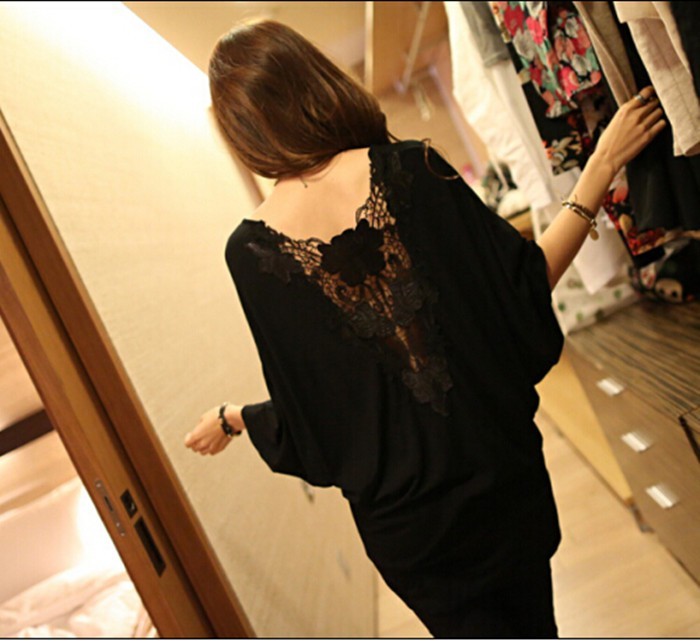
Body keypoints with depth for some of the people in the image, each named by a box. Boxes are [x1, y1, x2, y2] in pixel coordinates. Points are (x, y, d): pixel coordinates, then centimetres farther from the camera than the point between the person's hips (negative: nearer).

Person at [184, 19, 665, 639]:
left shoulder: (250, 250, -13)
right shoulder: (407, 169, -16)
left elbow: (305, 411, -7)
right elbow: (527, 286, -11)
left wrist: (231, 418, 15)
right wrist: (601, 167, -2)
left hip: (399, 515, 0)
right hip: (497, 469, 1)